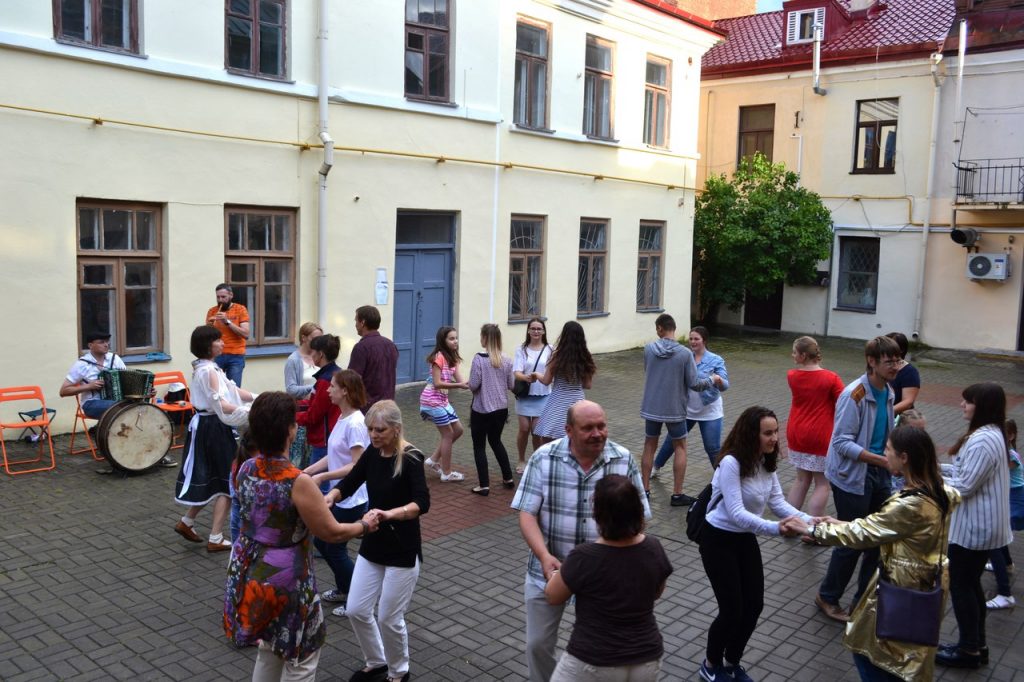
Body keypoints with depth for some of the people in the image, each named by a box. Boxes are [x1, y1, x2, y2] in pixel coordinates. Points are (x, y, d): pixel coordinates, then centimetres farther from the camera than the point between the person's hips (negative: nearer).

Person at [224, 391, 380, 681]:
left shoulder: (245, 469, -5)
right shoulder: (298, 482, -26)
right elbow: (333, 533, -16)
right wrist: (365, 525, 2)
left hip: (247, 573, 7)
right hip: (284, 580, -7)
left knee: (268, 649, 27)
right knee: (300, 656, 15)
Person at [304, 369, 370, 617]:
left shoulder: (355, 423, -23)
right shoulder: (342, 418, 5)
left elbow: (357, 466, -25)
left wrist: (322, 477, -25)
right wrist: (307, 471, 6)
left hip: (352, 500, -9)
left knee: (334, 549, 3)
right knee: (321, 541, 19)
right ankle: (343, 590, 36)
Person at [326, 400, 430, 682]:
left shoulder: (410, 459, -19)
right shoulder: (372, 454, -1)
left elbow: (422, 503, -29)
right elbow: (348, 484, 3)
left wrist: (389, 514, -45)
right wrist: (329, 497, -18)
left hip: (402, 551, -6)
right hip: (372, 546, 6)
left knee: (389, 618, 4)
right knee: (356, 610, 11)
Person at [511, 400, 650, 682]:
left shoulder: (624, 461, -9)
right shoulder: (543, 459, -13)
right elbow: (527, 514, -12)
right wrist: (544, 556, -26)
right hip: (550, 570, 0)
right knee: (538, 643, 13)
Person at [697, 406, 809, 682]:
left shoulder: (766, 462, -2)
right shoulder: (731, 462, -27)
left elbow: (778, 503, -7)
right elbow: (736, 513, -32)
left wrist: (809, 520, -23)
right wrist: (777, 528, -43)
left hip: (746, 538, 7)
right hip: (718, 540, -7)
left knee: (754, 606, 10)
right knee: (732, 610, -1)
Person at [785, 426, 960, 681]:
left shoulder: (912, 505, -29)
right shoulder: (934, 490, -2)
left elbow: (864, 533, -20)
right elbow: (880, 525, 8)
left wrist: (814, 530, -12)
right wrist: (847, 525, 5)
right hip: (921, 584, 8)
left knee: (866, 650, 10)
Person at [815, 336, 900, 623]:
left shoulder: (887, 393, 5)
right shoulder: (854, 394, -19)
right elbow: (842, 443, -22)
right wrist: (883, 460, -28)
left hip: (878, 474, 8)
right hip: (852, 476, -7)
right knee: (852, 542, 1)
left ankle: (865, 597, 30)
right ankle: (828, 597, 21)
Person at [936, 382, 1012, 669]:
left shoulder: (982, 441, -26)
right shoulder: (992, 434, 8)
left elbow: (964, 486, -23)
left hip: (973, 527, -10)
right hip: (982, 524, 10)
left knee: (960, 584, 4)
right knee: (971, 583, 19)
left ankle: (969, 649, 17)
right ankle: (977, 644, 32)